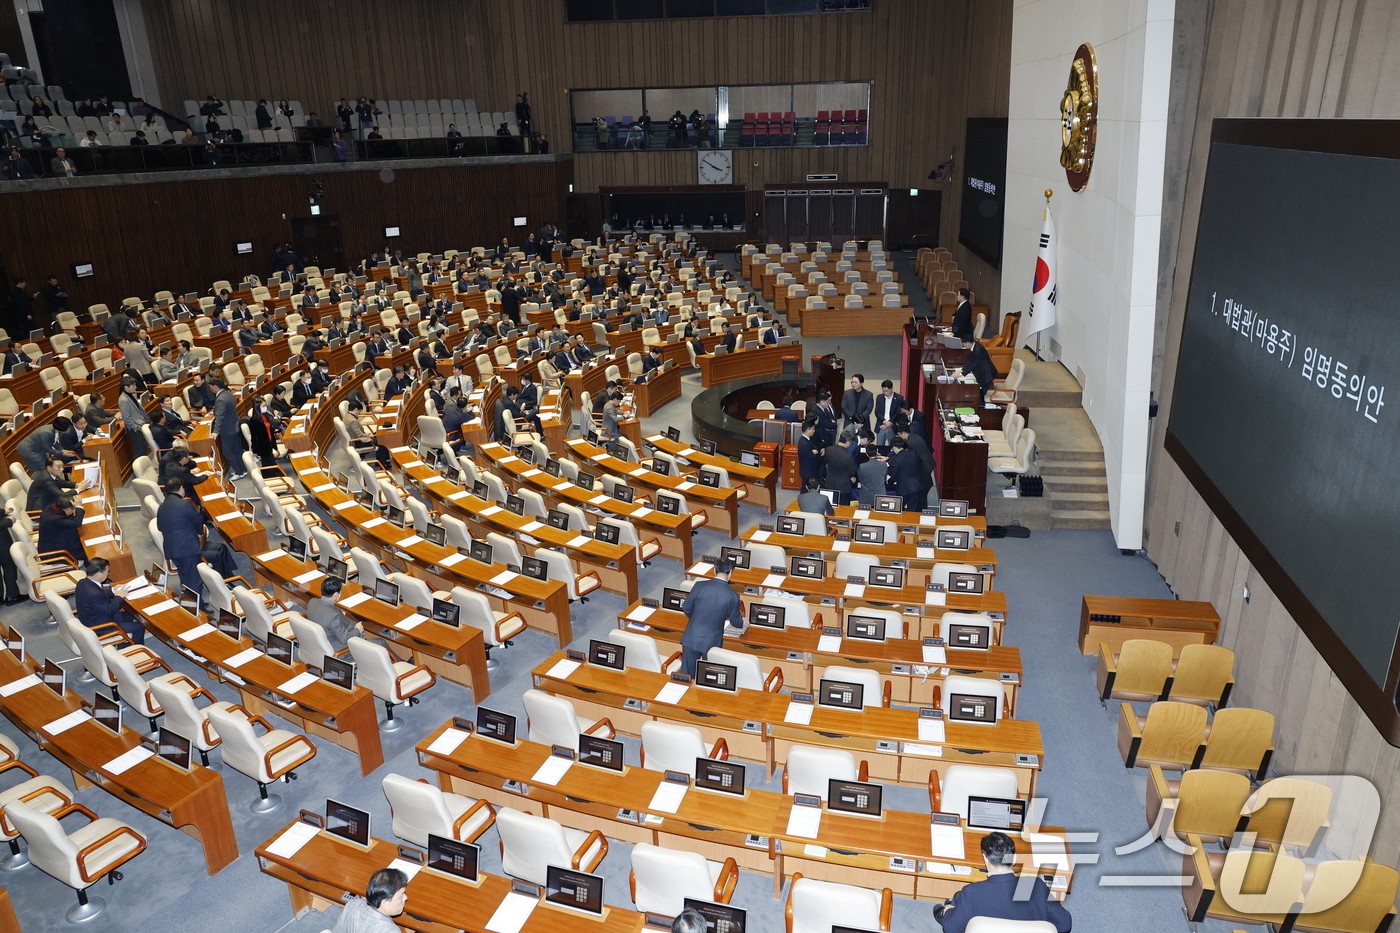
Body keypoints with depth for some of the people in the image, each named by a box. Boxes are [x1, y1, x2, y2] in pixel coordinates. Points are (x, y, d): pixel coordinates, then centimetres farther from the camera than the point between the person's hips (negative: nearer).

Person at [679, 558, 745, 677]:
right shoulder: (733, 596, -11)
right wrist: (743, 623, 26)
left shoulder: (699, 586, -11)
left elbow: (686, 608, 0)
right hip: (712, 642, -1)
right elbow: (736, 621, 2)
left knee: (687, 676, 14)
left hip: (692, 639, 1)